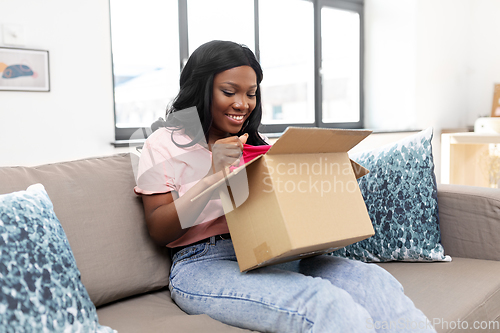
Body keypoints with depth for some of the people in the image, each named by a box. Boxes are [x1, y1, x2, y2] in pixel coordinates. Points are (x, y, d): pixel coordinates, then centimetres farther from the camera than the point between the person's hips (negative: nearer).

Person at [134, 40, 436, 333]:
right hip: (204, 264, -5)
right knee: (324, 304, -31)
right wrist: (212, 178, -16)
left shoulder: (257, 143, 21)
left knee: (374, 282, -20)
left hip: (272, 254, 5)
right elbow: (159, 231, -3)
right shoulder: (165, 143, 5)